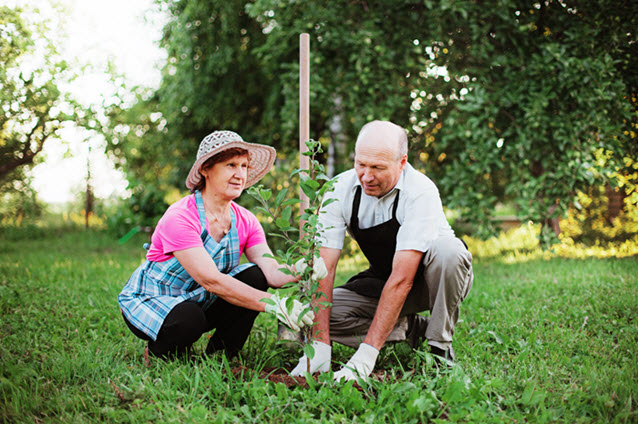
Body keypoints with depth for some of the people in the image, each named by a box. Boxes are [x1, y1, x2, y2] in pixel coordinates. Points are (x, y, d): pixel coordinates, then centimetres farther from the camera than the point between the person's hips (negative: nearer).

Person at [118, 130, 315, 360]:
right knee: (189, 318, -38)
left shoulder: (245, 221, -7)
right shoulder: (179, 218, -28)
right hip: (151, 300, -6)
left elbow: (272, 273, -18)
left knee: (254, 276, -18)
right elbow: (211, 280, -37)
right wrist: (275, 305, -44)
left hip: (199, 302, 6)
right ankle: (156, 354, -3)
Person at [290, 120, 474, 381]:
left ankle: (439, 345, -16)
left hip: (430, 278, -4)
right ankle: (408, 328, -2)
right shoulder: (340, 189, -17)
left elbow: (402, 279, -36)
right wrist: (320, 345, -31)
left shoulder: (420, 192, -30)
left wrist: (367, 353, -41)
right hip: (381, 281, 4)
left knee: (447, 250, -37)